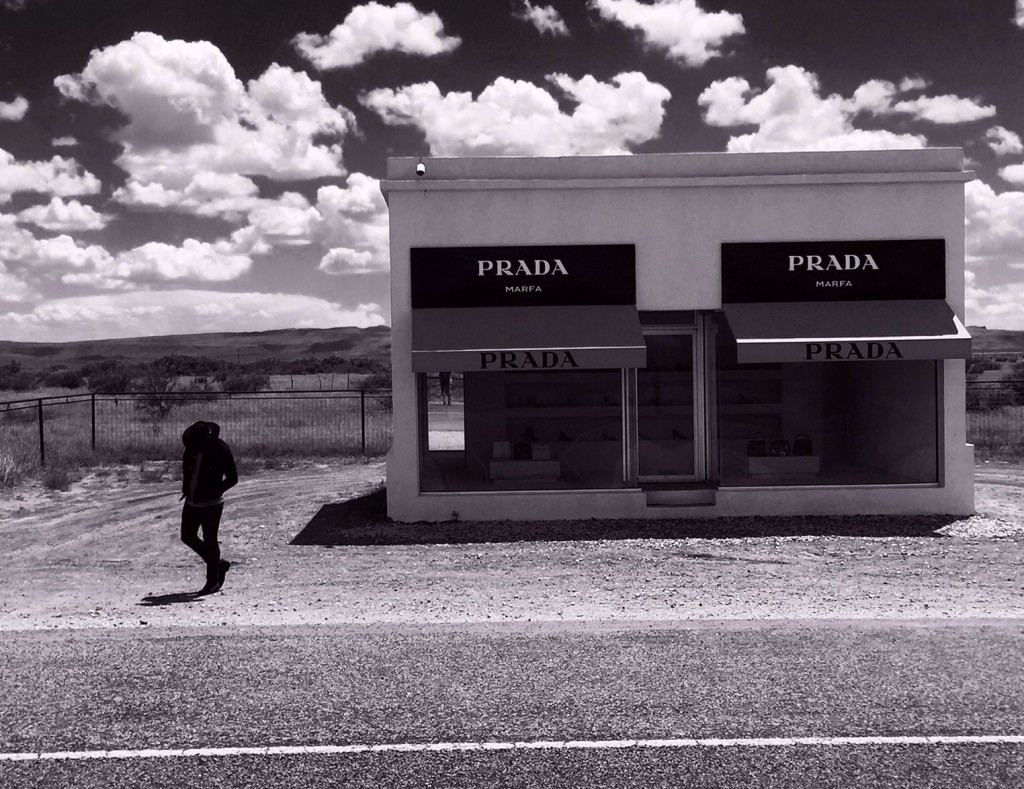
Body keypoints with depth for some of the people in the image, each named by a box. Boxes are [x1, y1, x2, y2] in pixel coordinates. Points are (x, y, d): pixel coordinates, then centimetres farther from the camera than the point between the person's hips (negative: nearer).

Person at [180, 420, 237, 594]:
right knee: (188, 536, 11)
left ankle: (213, 581, 11)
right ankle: (219, 565, 27)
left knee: (210, 541, -2)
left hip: (211, 504, -7)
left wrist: (213, 492, -22)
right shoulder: (191, 447, -1)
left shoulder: (221, 450, -17)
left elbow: (233, 478, -13)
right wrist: (186, 488, 4)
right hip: (192, 502, 7)